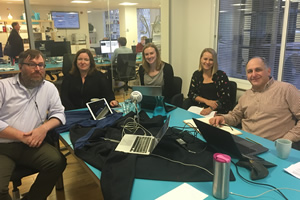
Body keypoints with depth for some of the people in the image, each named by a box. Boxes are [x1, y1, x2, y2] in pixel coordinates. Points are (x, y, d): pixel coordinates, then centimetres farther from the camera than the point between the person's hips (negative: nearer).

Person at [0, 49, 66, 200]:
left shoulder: (49, 88, 8)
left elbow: (58, 113, 6)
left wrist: (44, 128, -14)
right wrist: (21, 136, -17)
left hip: (31, 144, 3)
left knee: (58, 161, -22)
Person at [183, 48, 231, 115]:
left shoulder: (221, 75, -3)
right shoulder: (196, 74, 8)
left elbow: (225, 98, -9)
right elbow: (191, 94, 4)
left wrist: (211, 108, -24)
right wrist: (206, 101, -13)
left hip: (217, 109, -4)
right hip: (200, 106, 4)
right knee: (187, 102, -23)